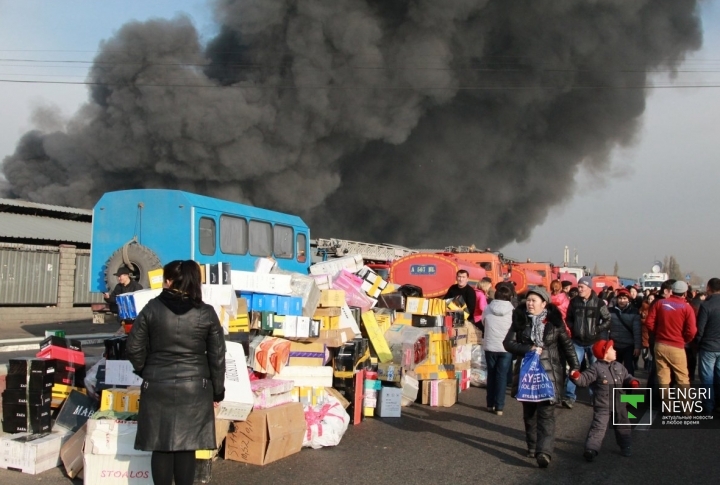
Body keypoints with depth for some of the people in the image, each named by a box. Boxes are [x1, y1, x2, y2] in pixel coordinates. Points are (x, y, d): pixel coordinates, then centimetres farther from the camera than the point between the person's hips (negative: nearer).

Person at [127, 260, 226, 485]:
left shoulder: (152, 309, -3)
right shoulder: (206, 313, -1)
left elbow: (134, 348, 0)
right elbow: (217, 357, 1)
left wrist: (145, 372, 18)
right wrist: (218, 390, 10)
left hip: (158, 387, 0)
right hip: (194, 388, 0)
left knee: (161, 445, 8)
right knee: (187, 446, 7)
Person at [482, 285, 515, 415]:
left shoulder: (487, 309, -4)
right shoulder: (512, 310, -9)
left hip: (490, 346, 2)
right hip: (506, 347, -1)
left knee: (491, 375, 15)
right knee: (502, 376, 5)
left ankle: (490, 404, 20)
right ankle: (499, 407, 5)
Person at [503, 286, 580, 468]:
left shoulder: (554, 321, -2)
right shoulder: (520, 321, 0)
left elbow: (567, 344, 7)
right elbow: (508, 343, -4)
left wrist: (575, 366, 3)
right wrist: (529, 348, -17)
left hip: (549, 372, -2)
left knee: (546, 412, -9)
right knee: (529, 411, 12)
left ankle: (544, 452, -15)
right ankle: (532, 445, 26)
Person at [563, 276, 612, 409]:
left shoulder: (599, 303, -9)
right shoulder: (574, 301, -2)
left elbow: (608, 320, -3)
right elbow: (569, 318, 12)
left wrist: (597, 330, -12)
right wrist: (573, 329, -2)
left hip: (594, 342, -1)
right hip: (577, 342, 1)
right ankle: (570, 397, -1)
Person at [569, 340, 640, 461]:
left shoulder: (619, 366, 5)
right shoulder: (596, 368, -15)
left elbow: (627, 377, 17)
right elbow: (584, 379, -21)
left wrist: (633, 382, -4)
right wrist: (576, 376, -41)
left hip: (619, 405, 7)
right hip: (602, 406, -7)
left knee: (622, 426, 21)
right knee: (598, 427, -12)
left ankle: (625, 446, 40)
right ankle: (591, 448, -12)